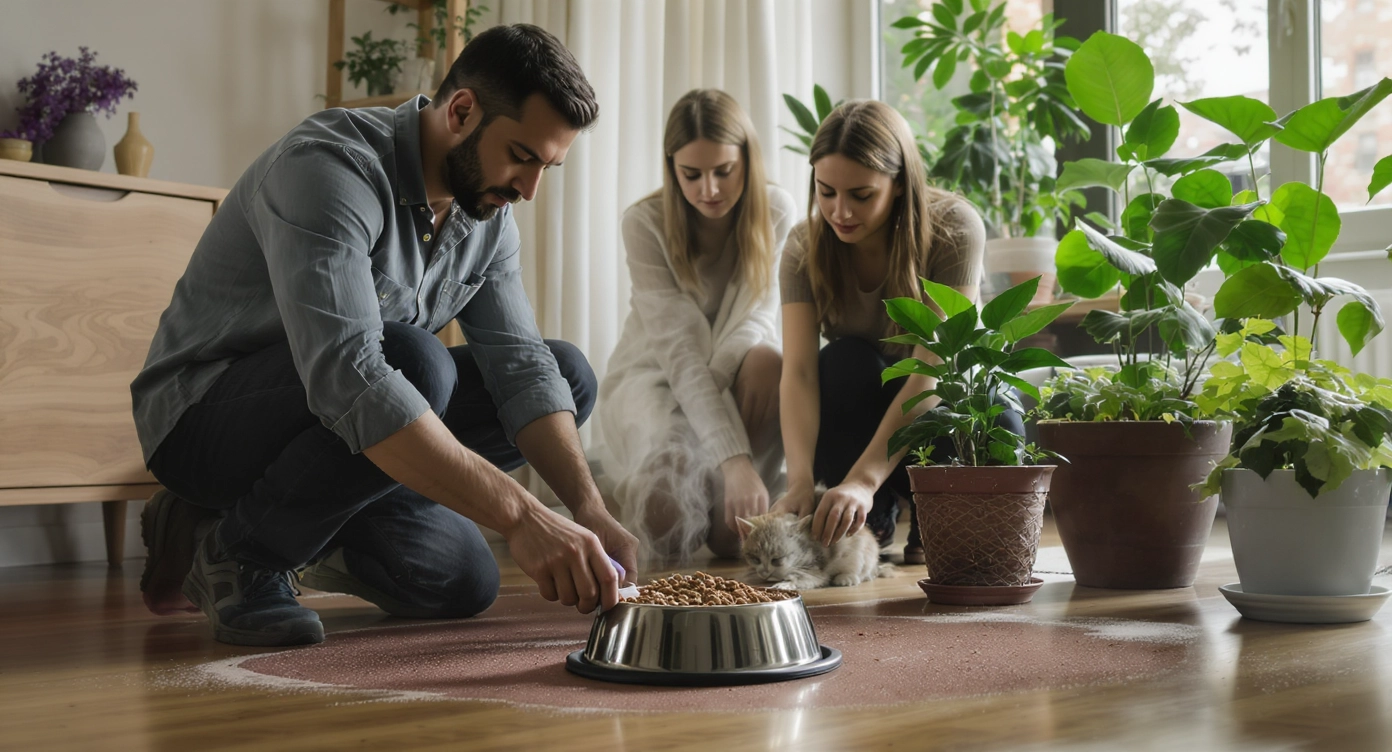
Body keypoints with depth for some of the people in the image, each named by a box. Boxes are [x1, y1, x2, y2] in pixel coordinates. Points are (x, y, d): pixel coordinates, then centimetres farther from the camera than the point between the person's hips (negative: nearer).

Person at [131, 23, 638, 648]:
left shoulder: (488, 215, -1)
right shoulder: (327, 167, -28)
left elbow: (520, 366, -6)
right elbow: (346, 375, -41)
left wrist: (590, 509, -24)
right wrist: (521, 516, -46)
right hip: (203, 419, -8)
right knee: (413, 360, -34)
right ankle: (235, 550, -14)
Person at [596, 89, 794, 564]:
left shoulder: (774, 212, -11)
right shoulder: (645, 223, -20)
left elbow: (754, 319, -15)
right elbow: (678, 348, -29)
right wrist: (733, 459, -40)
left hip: (729, 381, 3)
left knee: (765, 361, -35)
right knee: (670, 525, -30)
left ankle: (730, 515, -18)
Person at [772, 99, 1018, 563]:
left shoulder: (954, 228, -25)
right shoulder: (806, 247, -16)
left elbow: (933, 367, -33)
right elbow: (798, 371, -27)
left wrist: (864, 479, -44)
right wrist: (801, 483, -44)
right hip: (860, 416, 2)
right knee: (845, 360, -32)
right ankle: (871, 520, -10)